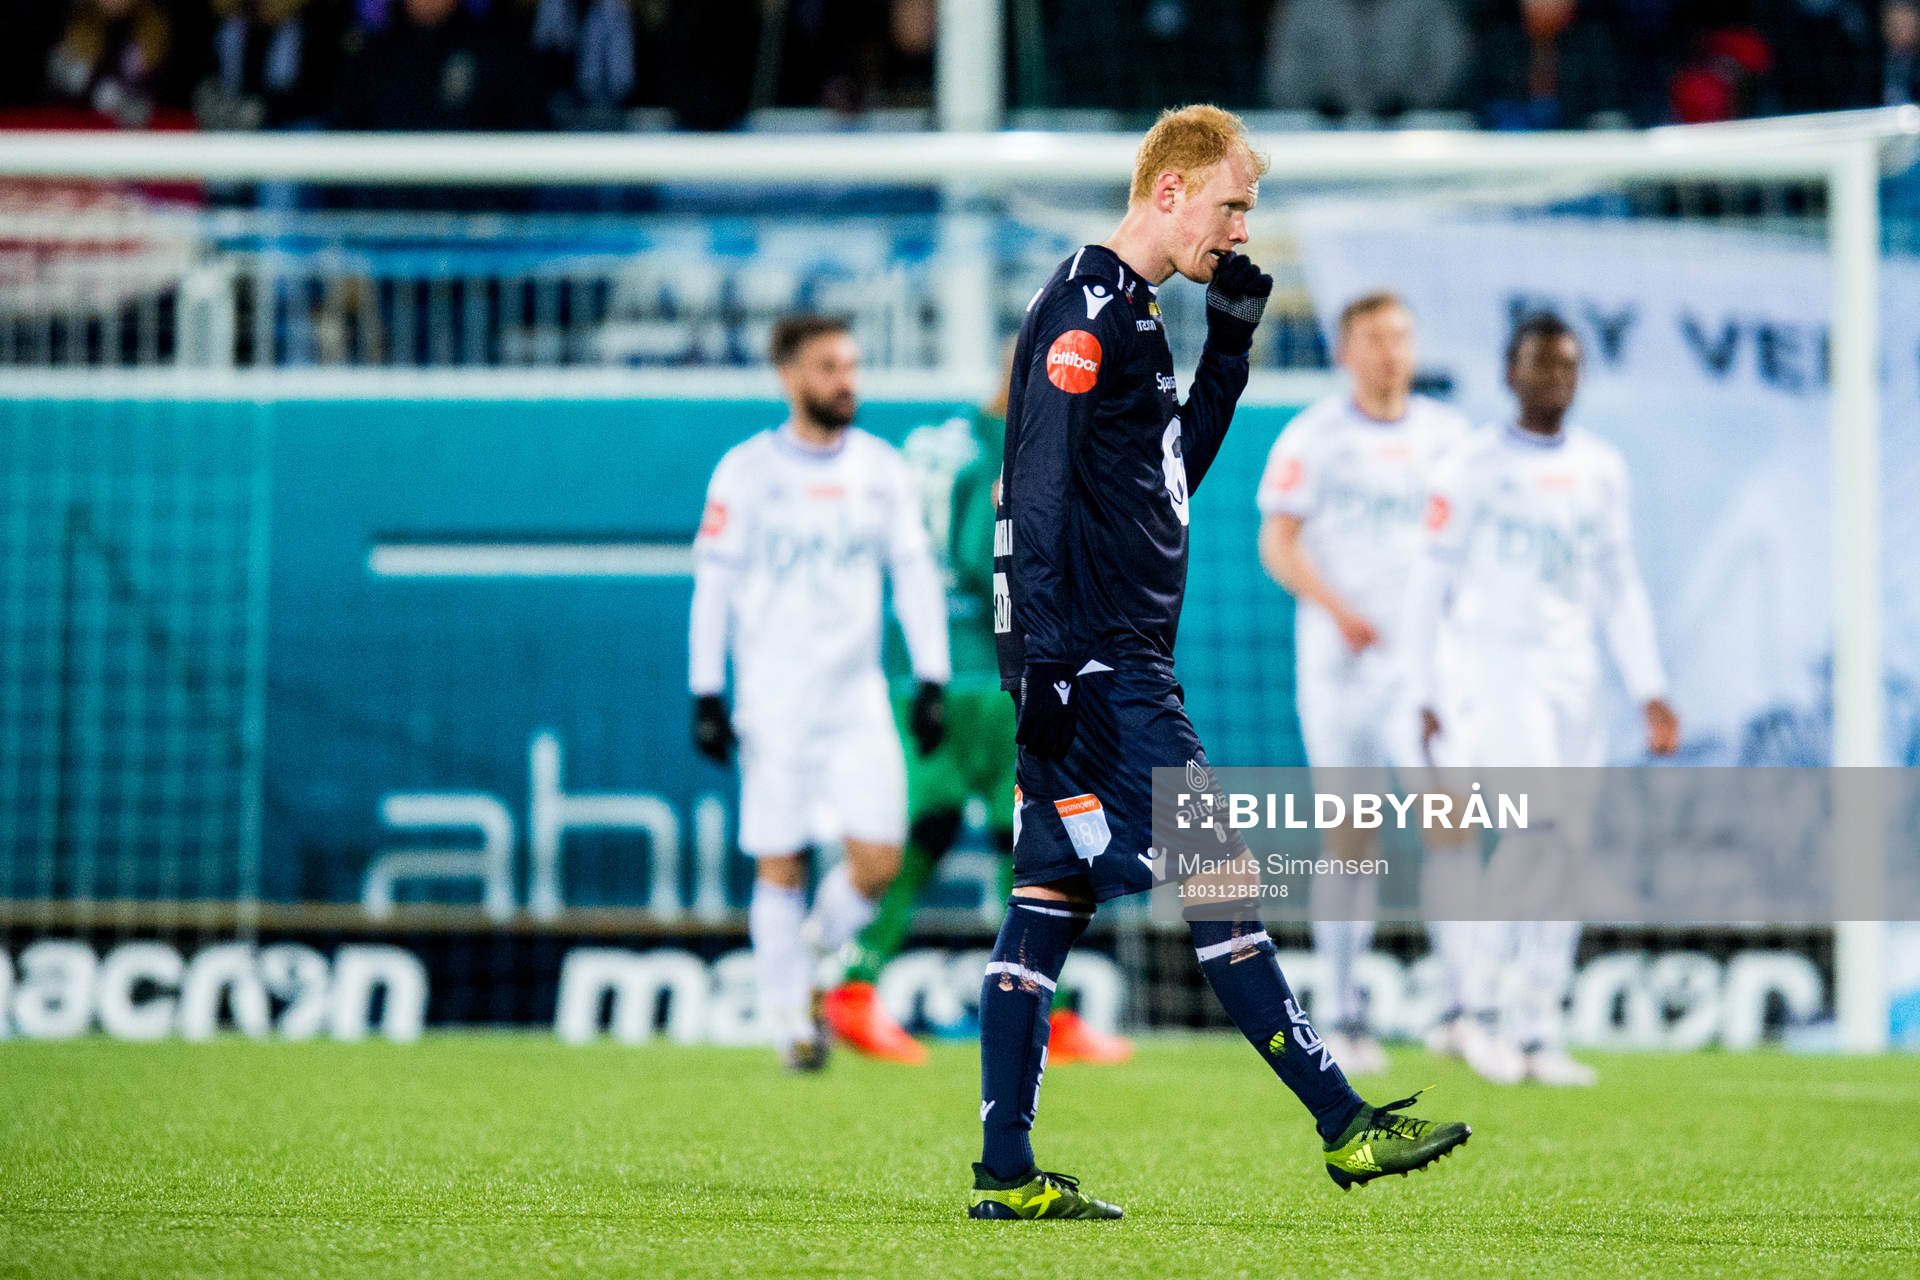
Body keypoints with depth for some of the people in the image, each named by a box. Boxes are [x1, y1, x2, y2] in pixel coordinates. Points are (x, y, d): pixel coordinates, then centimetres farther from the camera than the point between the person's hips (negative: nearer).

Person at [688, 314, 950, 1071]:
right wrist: (707, 696, -6)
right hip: (773, 708, -3)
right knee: (781, 867, -1)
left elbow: (914, 576, 12)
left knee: (877, 861, -7)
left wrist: (932, 682, 5)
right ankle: (787, 1010, 13)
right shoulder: (746, 471, -3)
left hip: (859, 703, 3)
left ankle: (813, 956, 20)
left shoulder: (881, 469, 7)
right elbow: (713, 584, -2)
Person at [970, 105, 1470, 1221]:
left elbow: (1174, 472, 27)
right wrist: (1043, 658, -23)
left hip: (1114, 667, 10)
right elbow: (1039, 491, -18)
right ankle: (1345, 1126, -5)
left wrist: (1230, 343, 17)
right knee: (1218, 879, -8)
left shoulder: (1132, 316, 19)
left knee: (1051, 901, 6)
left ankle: (1007, 1175, 6)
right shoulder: (1085, 312, -12)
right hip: (1097, 665, -10)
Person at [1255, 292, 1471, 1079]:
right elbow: (1278, 543, -4)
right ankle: (1343, 1017, 8)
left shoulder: (1446, 436, 11)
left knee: (1448, 818, -13)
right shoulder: (1314, 437, 1)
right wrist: (1337, 607, -18)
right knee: (1349, 832, 1)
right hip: (1338, 659, -2)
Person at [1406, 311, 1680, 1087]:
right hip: (1489, 666, -5)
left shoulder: (1602, 470, 12)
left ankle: (1537, 1035, 5)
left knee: (1566, 847, 0)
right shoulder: (1474, 468, -2)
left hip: (1571, 674, 5)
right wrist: (1426, 697, -4)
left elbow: (1619, 589, 16)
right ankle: (1481, 1002, -9)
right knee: (1532, 819, -21)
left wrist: (1650, 693, 9)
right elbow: (1431, 586, -1)